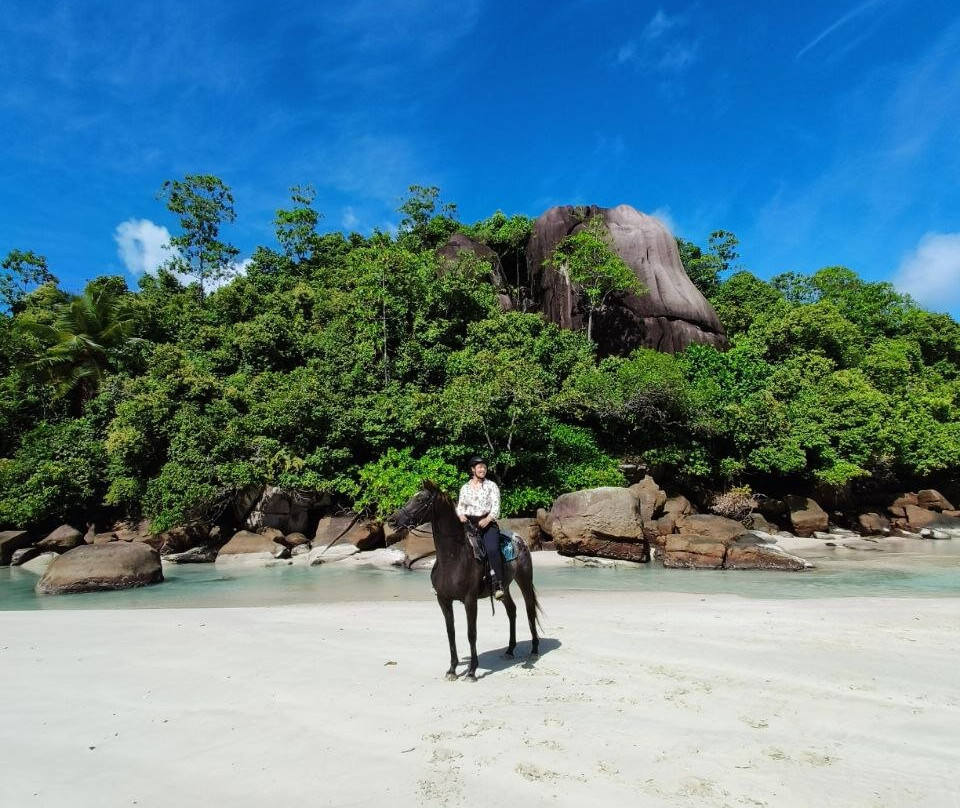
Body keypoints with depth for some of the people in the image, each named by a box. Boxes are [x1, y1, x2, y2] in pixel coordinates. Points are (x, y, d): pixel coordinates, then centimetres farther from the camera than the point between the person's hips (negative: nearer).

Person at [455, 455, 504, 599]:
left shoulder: (491, 485, 7)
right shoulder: (465, 487, 15)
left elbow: (496, 506, 0)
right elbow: (460, 506, 17)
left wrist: (487, 519, -16)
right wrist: (461, 515, -6)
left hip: (488, 522, -3)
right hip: (469, 523, 3)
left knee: (492, 549, -27)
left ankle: (498, 584, -23)